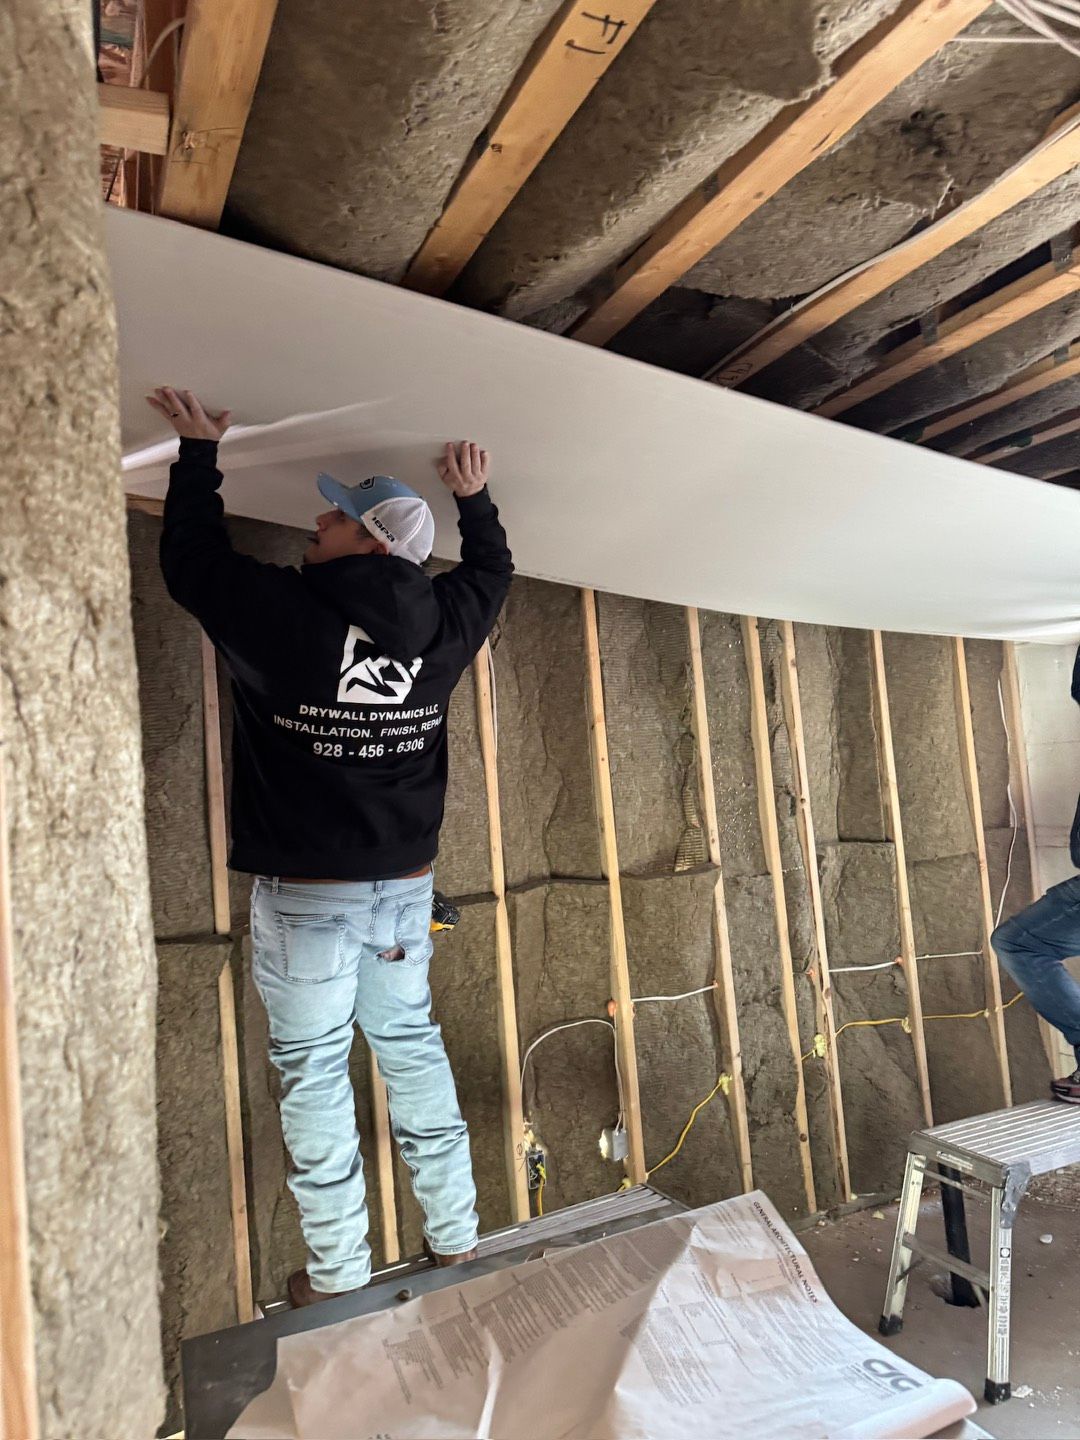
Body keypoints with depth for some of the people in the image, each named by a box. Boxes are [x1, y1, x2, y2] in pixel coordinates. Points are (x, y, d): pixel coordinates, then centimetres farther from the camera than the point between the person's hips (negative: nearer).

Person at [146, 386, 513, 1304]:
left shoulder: (285, 614, -15)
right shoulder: (441, 625, -2)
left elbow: (191, 563, 2)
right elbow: (492, 574, 19)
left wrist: (198, 451, 12)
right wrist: (476, 500, 31)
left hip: (305, 897, -5)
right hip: (406, 888, 5)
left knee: (314, 1070, 9)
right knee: (413, 1048, 17)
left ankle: (339, 1271, 23)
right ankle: (455, 1234, 30)